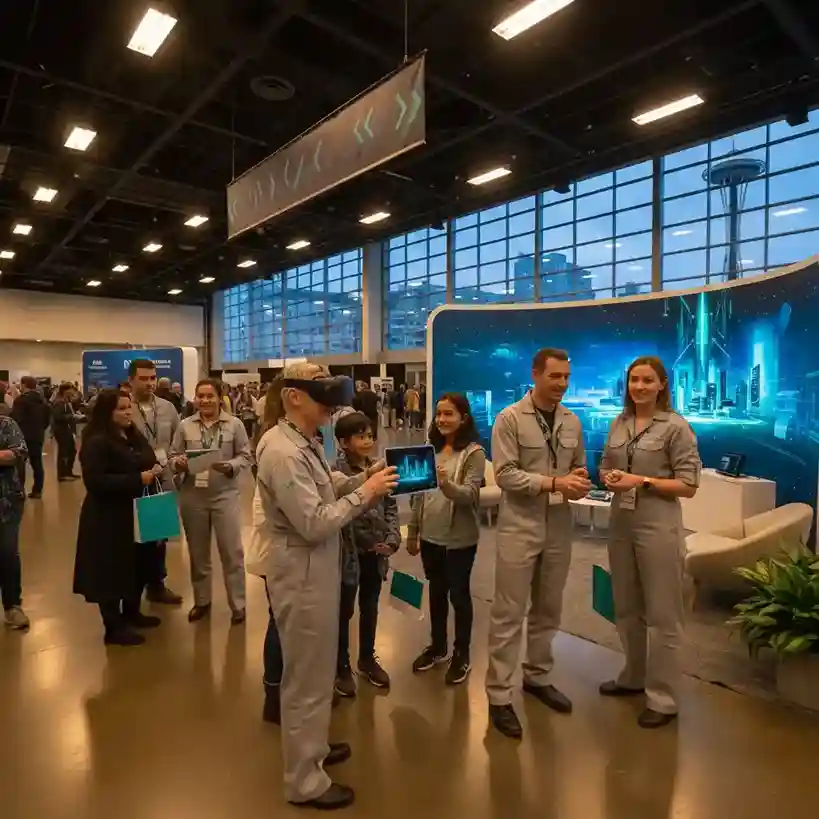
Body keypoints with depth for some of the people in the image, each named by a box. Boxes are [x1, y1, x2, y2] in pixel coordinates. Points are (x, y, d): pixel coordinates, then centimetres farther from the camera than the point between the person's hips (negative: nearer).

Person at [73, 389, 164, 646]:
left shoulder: (135, 437, 10)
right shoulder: (96, 442, -16)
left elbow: (147, 463, 21)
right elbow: (95, 481, -24)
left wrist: (155, 470, -1)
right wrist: (137, 480, -26)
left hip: (138, 512, 8)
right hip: (109, 518, -8)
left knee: (140, 564, 15)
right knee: (112, 570, 3)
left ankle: (131, 612, 34)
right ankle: (113, 627, 16)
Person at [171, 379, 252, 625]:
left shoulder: (234, 424, -3)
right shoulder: (185, 425, 3)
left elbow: (246, 456, -4)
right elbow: (173, 455, 6)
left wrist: (229, 467, -21)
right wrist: (178, 463, -16)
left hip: (225, 495, -2)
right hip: (192, 496, 3)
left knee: (232, 551, 3)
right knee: (197, 552, 17)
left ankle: (238, 605, 19)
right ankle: (201, 601, 35)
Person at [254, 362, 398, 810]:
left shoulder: (303, 442, 5)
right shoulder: (282, 452, -25)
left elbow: (324, 488, 11)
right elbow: (315, 523, -27)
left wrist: (361, 479, -4)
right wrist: (365, 493, -21)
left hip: (317, 569, 10)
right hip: (302, 574, -10)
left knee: (316, 669, 26)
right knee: (307, 676, 9)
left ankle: (312, 748, 48)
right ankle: (304, 781, 31)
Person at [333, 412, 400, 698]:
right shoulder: (335, 471, -17)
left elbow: (391, 506, 5)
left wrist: (392, 539, -5)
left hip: (376, 551, 5)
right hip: (349, 551, -5)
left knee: (370, 607, 22)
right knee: (344, 611, 13)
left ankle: (367, 658, 43)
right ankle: (342, 666, 33)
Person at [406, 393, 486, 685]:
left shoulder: (474, 452, -12)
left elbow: (470, 495, -20)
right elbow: (420, 493, 9)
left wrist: (447, 484, -40)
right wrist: (412, 532, 11)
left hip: (460, 537, -5)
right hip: (431, 534, 5)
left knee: (459, 593, 10)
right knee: (436, 592, 19)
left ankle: (462, 654, 29)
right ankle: (437, 646, 38)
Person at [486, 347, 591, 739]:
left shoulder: (572, 421, 7)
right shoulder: (510, 418, -10)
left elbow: (579, 465, 15)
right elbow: (505, 475, -15)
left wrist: (579, 482, -8)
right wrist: (554, 482, -22)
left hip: (559, 528, 6)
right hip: (519, 528, -5)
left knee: (548, 609, 18)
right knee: (509, 613, 2)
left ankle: (537, 677, 37)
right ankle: (499, 696, 15)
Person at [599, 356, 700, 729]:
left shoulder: (676, 426, -9)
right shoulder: (618, 424, 7)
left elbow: (688, 485, -10)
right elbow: (605, 467, 16)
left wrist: (642, 481, -19)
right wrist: (609, 478, -6)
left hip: (658, 527, -6)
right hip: (621, 524, 6)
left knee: (661, 613, 5)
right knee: (626, 608, 18)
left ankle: (663, 698, 21)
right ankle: (633, 677, 38)